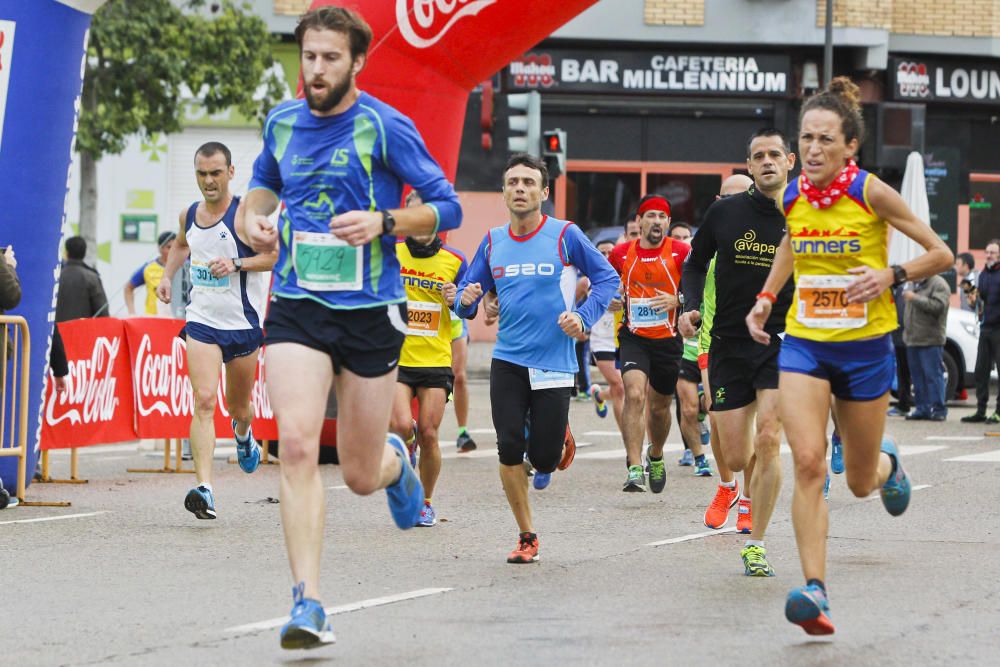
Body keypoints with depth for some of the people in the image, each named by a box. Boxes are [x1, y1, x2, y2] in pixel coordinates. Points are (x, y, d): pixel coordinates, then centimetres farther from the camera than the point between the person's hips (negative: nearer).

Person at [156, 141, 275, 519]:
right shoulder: (189, 215, 7)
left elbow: (279, 255, -15)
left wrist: (237, 264, -25)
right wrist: (167, 275, 15)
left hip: (243, 325, -2)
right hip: (202, 322, 2)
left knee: (238, 407, 15)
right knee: (204, 402, -16)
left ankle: (243, 434, 55)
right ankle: (204, 490, -26)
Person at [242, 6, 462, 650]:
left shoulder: (386, 127, -7)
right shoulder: (282, 122, 6)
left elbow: (447, 207, -5)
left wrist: (382, 222, -20)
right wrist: (256, 217, 3)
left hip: (371, 311, -2)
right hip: (297, 307, 2)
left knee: (360, 476, 6)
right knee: (297, 446, -19)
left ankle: (395, 459, 46)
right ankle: (308, 603, -18)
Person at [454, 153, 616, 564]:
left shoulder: (565, 236, -5)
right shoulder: (492, 242, 5)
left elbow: (607, 278, 2)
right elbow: (468, 289, 12)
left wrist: (583, 317, -11)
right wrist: (467, 301, -11)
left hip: (554, 363, -3)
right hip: (507, 363, 3)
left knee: (544, 460, -4)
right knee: (509, 450, -8)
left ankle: (561, 441, 35)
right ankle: (526, 537, 8)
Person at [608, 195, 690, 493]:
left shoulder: (681, 253, -5)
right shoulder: (621, 253, 1)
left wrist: (678, 300, -19)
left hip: (668, 339, 1)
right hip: (633, 337, -1)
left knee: (659, 406, 15)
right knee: (634, 395, -23)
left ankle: (655, 457, 44)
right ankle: (634, 469, -26)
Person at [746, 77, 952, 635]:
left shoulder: (871, 193, -14)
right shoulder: (793, 197, -2)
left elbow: (942, 254, -6)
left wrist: (891, 276, -21)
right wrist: (767, 297, 10)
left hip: (866, 345, -2)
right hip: (804, 343, 2)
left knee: (861, 482, 12)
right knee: (808, 463, -18)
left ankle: (889, 465, 51)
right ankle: (816, 591, -19)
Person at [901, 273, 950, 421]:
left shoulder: (939, 284, -8)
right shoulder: (913, 284, 19)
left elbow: (937, 306, -22)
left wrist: (914, 298, -19)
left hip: (931, 340, -8)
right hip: (913, 340, 8)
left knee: (933, 375, -9)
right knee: (918, 376, 9)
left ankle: (938, 409, -6)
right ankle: (922, 408, 14)